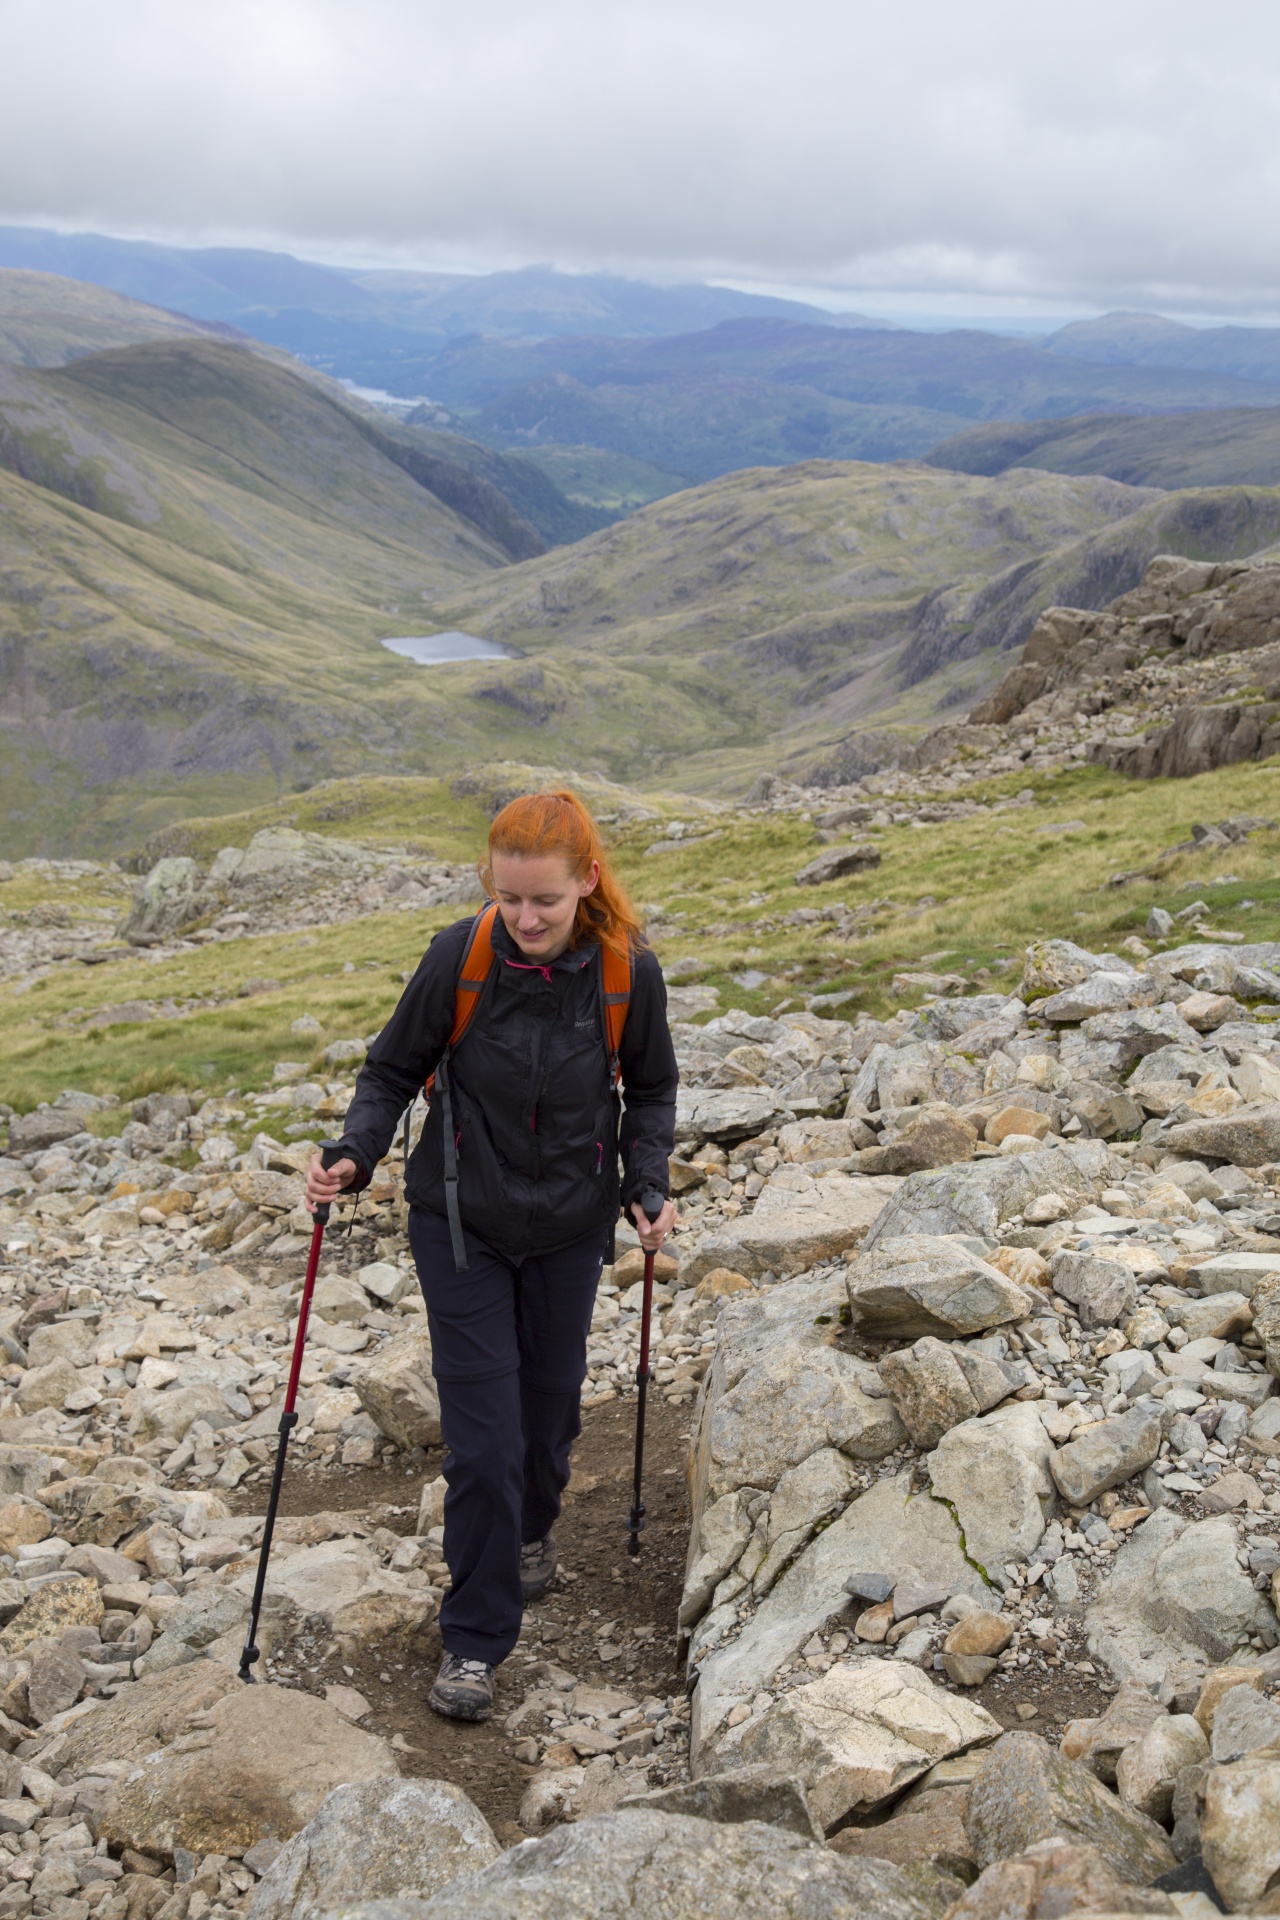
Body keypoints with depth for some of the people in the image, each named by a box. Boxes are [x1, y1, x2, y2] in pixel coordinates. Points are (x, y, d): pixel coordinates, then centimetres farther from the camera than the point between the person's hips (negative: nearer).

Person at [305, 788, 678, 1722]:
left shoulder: (629, 969, -15)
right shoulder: (459, 955, -18)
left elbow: (651, 1090, 3)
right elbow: (396, 1069, -3)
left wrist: (648, 1187, -9)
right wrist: (355, 1154, -19)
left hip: (571, 1227, 2)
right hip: (462, 1226, -1)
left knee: (550, 1401, 17)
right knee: (483, 1436, -4)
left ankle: (533, 1526, 51)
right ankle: (475, 1640, 13)